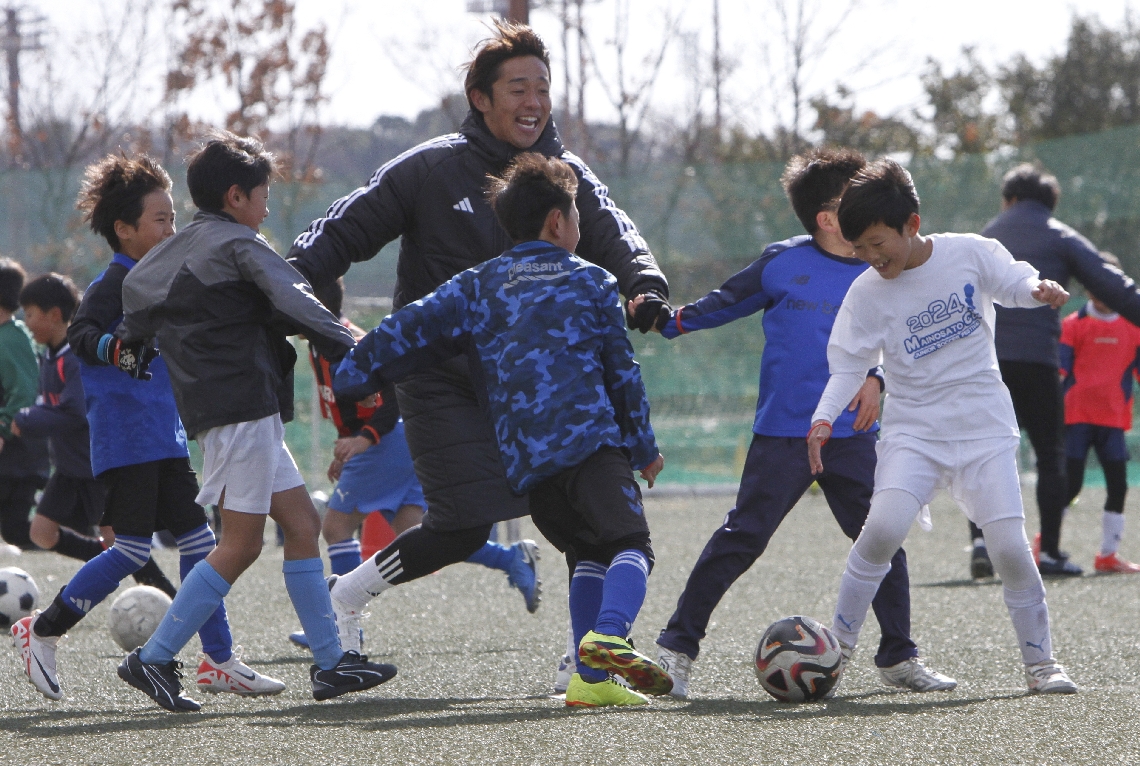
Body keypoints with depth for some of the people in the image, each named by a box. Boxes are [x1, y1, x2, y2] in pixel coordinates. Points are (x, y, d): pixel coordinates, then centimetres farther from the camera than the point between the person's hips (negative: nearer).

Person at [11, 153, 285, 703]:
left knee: (197, 540, 3)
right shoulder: (114, 282, -11)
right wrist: (114, 347, -42)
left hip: (165, 437, 9)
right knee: (134, 549, -11)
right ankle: (42, 632, 2)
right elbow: (80, 334, -26)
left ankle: (218, 659, 6)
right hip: (124, 440, -9)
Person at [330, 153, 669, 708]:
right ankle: (607, 635, -40)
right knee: (630, 544, -9)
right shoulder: (591, 282, 12)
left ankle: (591, 681, 0)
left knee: (587, 554, 15)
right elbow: (622, 372, 13)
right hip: (590, 442, -4)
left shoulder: (478, 286, 17)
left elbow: (409, 329, 11)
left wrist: (352, 379, 23)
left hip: (519, 460, 4)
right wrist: (643, 449, 23)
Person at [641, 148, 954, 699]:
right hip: (783, 432, -4)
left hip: (851, 434, 4)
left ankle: (898, 657, 17)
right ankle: (677, 647, 2)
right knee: (742, 539, -7)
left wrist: (875, 378, -5)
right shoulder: (782, 263, -3)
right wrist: (666, 322, 1)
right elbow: (725, 303, 9)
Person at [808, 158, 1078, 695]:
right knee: (884, 525, -22)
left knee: (1009, 544, -9)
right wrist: (824, 417, -14)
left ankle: (1040, 663, 8)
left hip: (984, 426, 0)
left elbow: (1013, 283, 6)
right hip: (912, 429, 0)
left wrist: (1039, 290, -17)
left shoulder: (970, 253, -5)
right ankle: (839, 647, -7)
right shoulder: (866, 293, -4)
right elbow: (849, 366, 1)